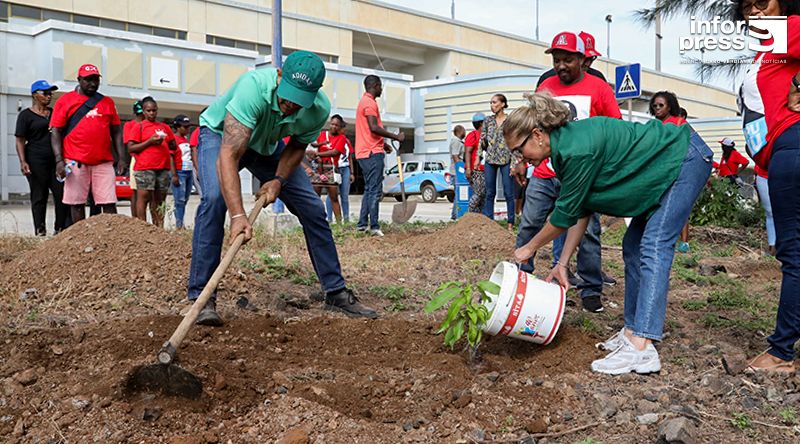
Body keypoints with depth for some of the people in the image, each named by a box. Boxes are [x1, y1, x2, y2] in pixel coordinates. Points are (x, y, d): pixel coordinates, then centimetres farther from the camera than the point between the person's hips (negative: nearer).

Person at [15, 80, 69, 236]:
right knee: (39, 196, -1)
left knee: (62, 194, -4)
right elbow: (20, 140, -1)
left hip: (56, 160, 4)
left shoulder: (55, 112, 17)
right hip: (36, 161, -4)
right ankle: (40, 231, 3)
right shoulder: (26, 115, 3)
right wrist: (23, 162, -13)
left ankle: (61, 229, 2)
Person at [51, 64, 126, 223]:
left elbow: (116, 132, 15)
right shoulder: (65, 101, 5)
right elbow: (55, 132, 2)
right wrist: (59, 160, -8)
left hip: (104, 162, 2)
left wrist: (121, 158, 4)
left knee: (109, 203, -2)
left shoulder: (107, 102, 14)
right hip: (76, 162, -2)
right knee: (77, 203, 3)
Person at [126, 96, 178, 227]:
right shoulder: (139, 127, 4)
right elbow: (131, 148, -3)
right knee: (143, 198, -6)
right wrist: (149, 142, -13)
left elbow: (173, 146, 24)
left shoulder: (165, 127, 16)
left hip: (163, 168, 5)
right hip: (145, 169, -5)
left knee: (159, 200, 6)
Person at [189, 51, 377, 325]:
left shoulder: (320, 109, -26)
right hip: (220, 134, -4)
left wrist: (279, 179, -22)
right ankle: (202, 298, -23)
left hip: (267, 144, 4)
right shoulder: (254, 87, -42)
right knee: (214, 198, -31)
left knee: (312, 208, -3)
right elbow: (228, 155, -48)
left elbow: (297, 146, -5)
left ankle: (335, 293, 10)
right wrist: (238, 215, -57)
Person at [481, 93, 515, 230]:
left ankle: (510, 223, 4)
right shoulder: (488, 120, 10)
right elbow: (482, 141, 14)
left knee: (508, 193, -1)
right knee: (490, 193, 6)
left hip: (506, 160, -3)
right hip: (490, 160, 3)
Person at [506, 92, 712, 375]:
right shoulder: (566, 146, 2)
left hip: (685, 159, -10)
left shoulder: (576, 150, -28)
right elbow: (580, 212, 5)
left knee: (654, 247, -18)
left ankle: (641, 349, -23)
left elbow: (565, 214, -18)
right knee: (633, 247, 8)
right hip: (668, 168, 10)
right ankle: (633, 330, 10)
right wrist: (562, 264, 5)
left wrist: (529, 248, -4)